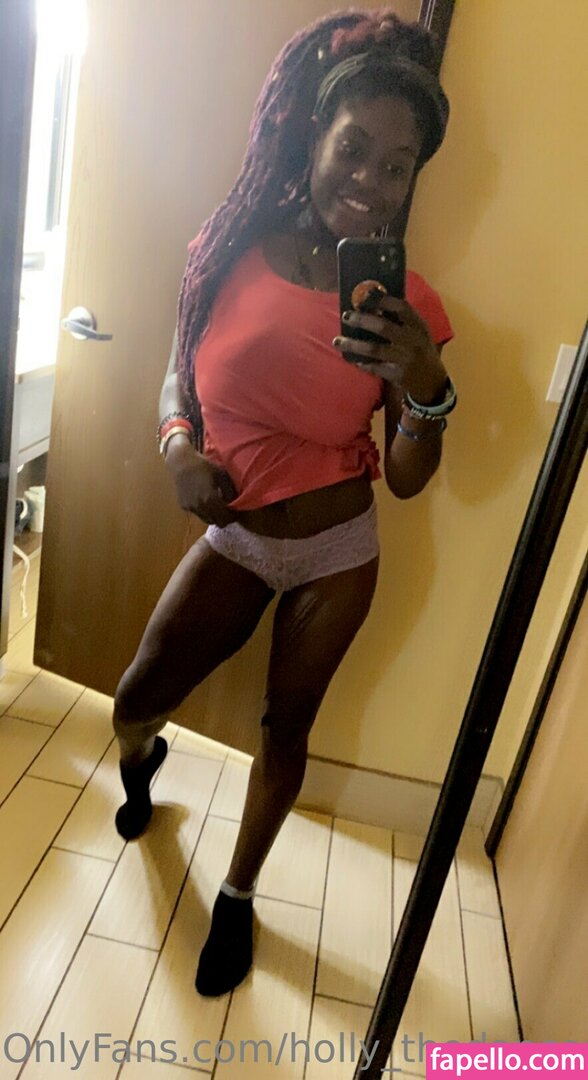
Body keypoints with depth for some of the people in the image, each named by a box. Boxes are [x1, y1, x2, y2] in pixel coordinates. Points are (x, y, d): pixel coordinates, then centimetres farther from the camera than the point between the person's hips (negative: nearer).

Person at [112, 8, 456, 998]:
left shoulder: (406, 306, -12)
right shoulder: (228, 253, -10)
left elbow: (408, 481, -10)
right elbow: (178, 378, 5)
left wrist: (426, 389, -28)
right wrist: (178, 445, -15)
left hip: (339, 552, 0)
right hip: (234, 538, 1)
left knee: (286, 724, 13)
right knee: (135, 698, 3)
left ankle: (237, 895, 41)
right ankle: (142, 760, 47)